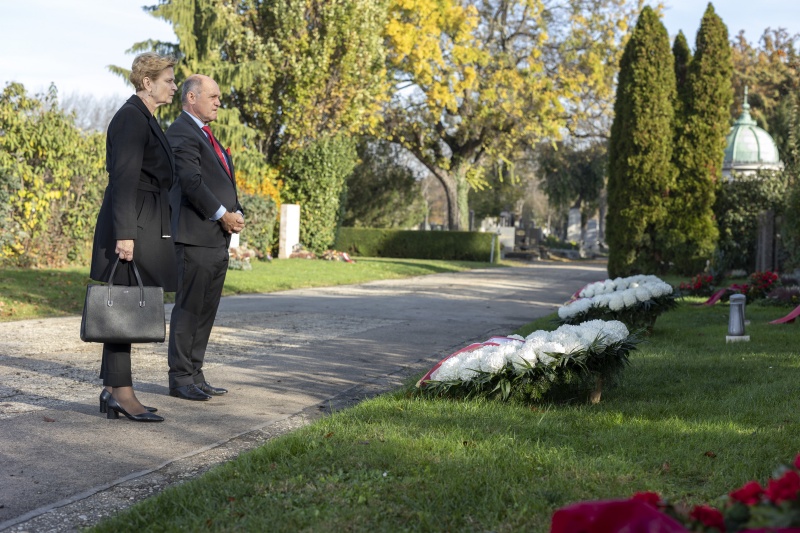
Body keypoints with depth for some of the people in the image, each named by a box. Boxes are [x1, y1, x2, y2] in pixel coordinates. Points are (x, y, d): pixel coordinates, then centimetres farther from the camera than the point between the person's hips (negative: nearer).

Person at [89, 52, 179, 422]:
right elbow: (124, 177, -19)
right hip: (132, 225, -10)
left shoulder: (144, 118, 19)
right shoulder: (131, 117, -12)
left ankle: (113, 392, 15)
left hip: (144, 225, 10)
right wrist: (124, 233, -24)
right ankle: (122, 392, -2)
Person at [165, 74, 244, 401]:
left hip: (218, 239, 10)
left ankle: (194, 375, 18)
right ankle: (180, 379, 1)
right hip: (195, 236, -10)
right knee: (188, 309, -5)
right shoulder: (181, 132, -8)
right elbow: (191, 180, -19)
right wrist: (222, 214, -17)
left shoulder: (207, 135, 23)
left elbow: (226, 180, 22)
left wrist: (236, 214, 5)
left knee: (206, 310, 11)